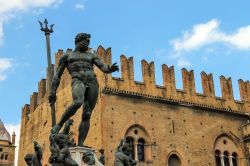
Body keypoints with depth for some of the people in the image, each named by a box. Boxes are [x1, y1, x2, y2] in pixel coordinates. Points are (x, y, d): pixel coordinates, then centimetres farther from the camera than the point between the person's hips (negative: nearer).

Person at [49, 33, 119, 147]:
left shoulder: (91, 55, 26)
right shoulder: (66, 56, 20)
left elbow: (104, 68, 11)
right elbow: (57, 75, 17)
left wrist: (111, 69, -14)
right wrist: (53, 93, 6)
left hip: (92, 83, 3)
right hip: (78, 82, -3)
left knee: (87, 115, -10)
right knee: (78, 102, -35)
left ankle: (80, 144, -13)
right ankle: (59, 125, -19)